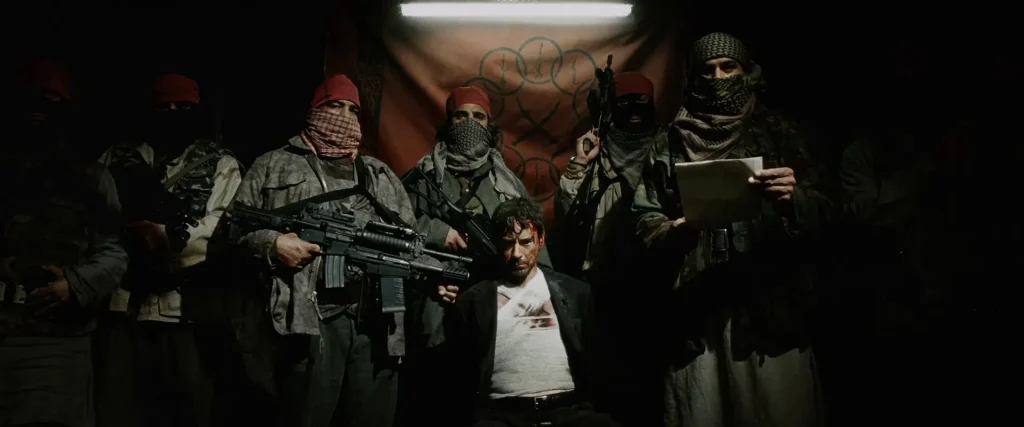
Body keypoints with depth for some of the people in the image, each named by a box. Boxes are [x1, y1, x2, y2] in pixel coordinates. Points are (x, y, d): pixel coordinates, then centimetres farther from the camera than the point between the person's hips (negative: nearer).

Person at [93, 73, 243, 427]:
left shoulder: (221, 165, 8)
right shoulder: (117, 157, 16)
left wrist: (160, 235, -13)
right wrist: (132, 234, -9)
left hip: (186, 309, -2)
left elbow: (221, 228, -5)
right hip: (120, 304, 2)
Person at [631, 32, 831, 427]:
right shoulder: (672, 145, 11)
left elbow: (819, 213, 4)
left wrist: (793, 197, -18)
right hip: (697, 308, 0)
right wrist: (675, 231, -14)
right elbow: (645, 220, 7)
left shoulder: (779, 134, 11)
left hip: (771, 306, 0)